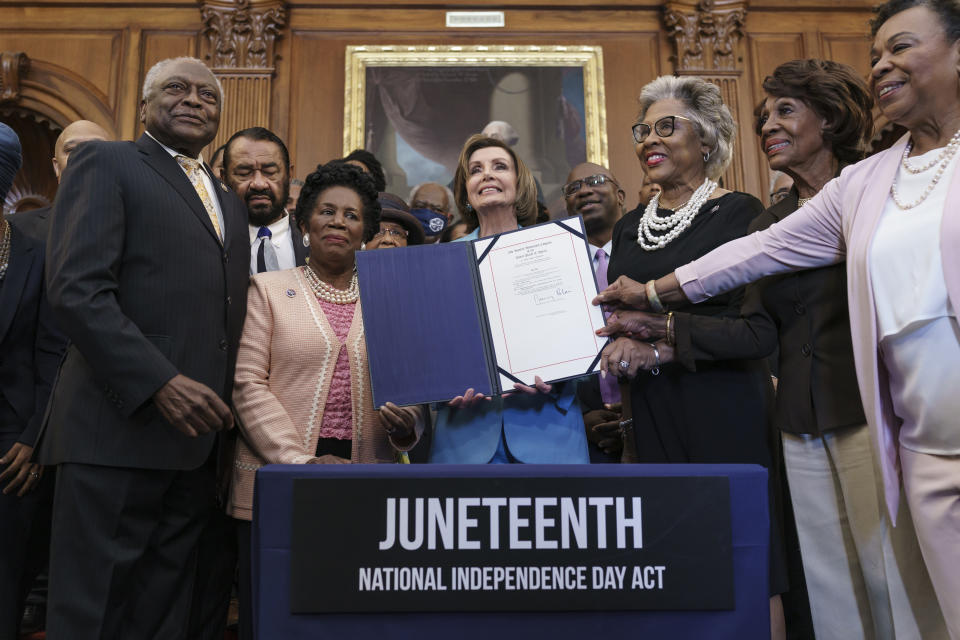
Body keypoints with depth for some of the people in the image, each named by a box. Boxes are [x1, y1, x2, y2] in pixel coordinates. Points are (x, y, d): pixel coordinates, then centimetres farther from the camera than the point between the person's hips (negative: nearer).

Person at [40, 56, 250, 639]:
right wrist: (159, 382, -19)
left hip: (197, 436, 6)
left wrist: (219, 410, 9)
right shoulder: (105, 163, 3)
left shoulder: (230, 202, 23)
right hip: (120, 427, -6)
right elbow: (76, 287, -11)